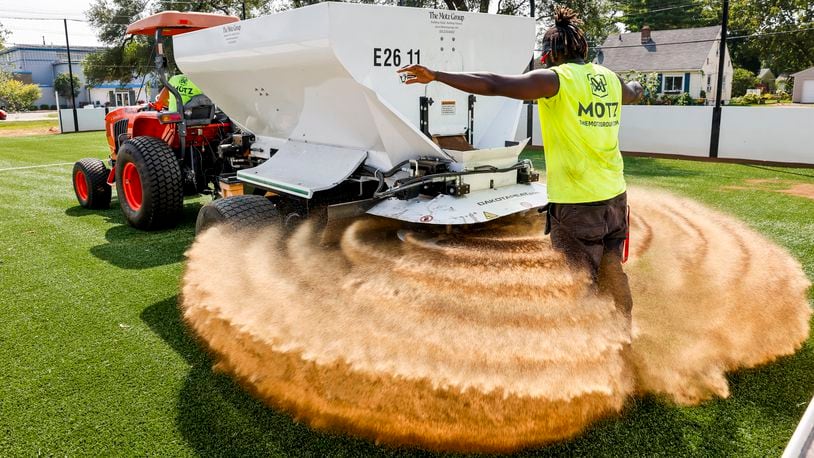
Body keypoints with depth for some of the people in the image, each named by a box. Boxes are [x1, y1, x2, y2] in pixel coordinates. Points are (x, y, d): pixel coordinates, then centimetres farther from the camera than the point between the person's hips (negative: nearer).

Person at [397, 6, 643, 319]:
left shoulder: (555, 79, -10)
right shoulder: (611, 79, 11)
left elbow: (494, 85, -19)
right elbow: (632, 94, 35)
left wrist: (435, 76, -17)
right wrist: (637, 88, 60)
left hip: (577, 202, -7)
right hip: (614, 197, 7)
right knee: (612, 272, 23)